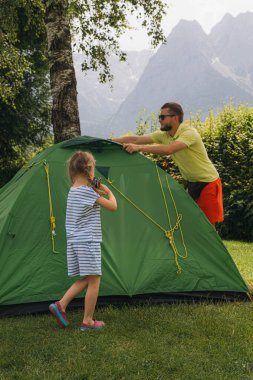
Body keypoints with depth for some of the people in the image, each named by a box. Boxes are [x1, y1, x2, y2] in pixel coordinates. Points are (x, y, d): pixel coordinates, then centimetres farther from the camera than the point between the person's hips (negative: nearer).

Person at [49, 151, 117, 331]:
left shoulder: (73, 191, 10)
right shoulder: (87, 191, -16)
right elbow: (113, 206, -10)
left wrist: (97, 192, 10)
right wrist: (108, 191, 6)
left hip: (74, 241, 9)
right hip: (88, 241, -9)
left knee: (86, 279, 17)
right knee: (94, 280, 0)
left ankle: (61, 305, 8)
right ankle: (88, 321, 5)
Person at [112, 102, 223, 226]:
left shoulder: (189, 133, -24)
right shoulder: (163, 135, -1)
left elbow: (168, 150, -40)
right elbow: (136, 139, -3)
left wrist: (139, 147, -40)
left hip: (208, 182, -8)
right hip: (191, 183, 8)